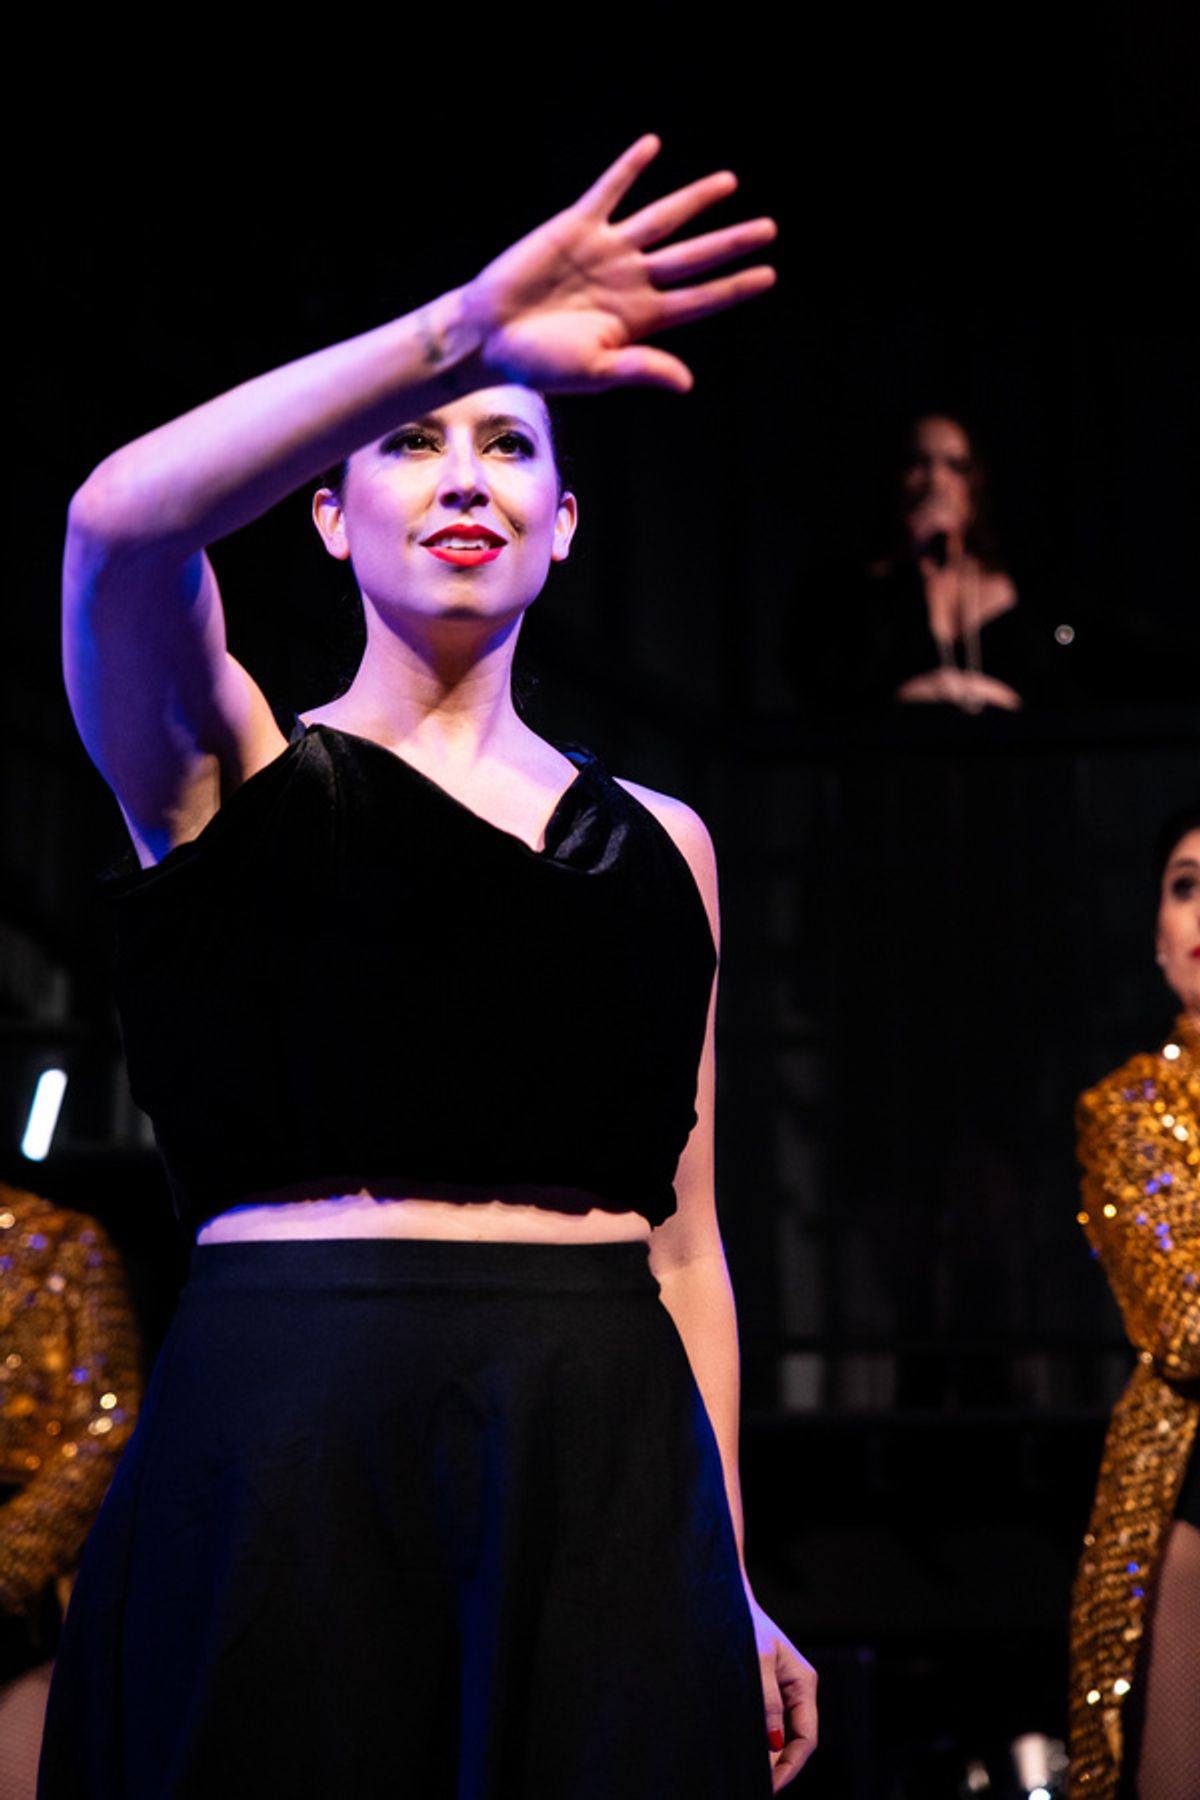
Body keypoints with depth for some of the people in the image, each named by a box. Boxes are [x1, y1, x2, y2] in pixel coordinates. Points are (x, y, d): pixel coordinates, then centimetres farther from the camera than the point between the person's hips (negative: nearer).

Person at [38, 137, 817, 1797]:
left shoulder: (655, 842, 16)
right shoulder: (232, 772, 6)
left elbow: (681, 1234, 14)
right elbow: (122, 523, -17)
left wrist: (732, 1588, 10)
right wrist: (458, 330, -24)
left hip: (605, 1471, 3)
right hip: (292, 1455, -3)